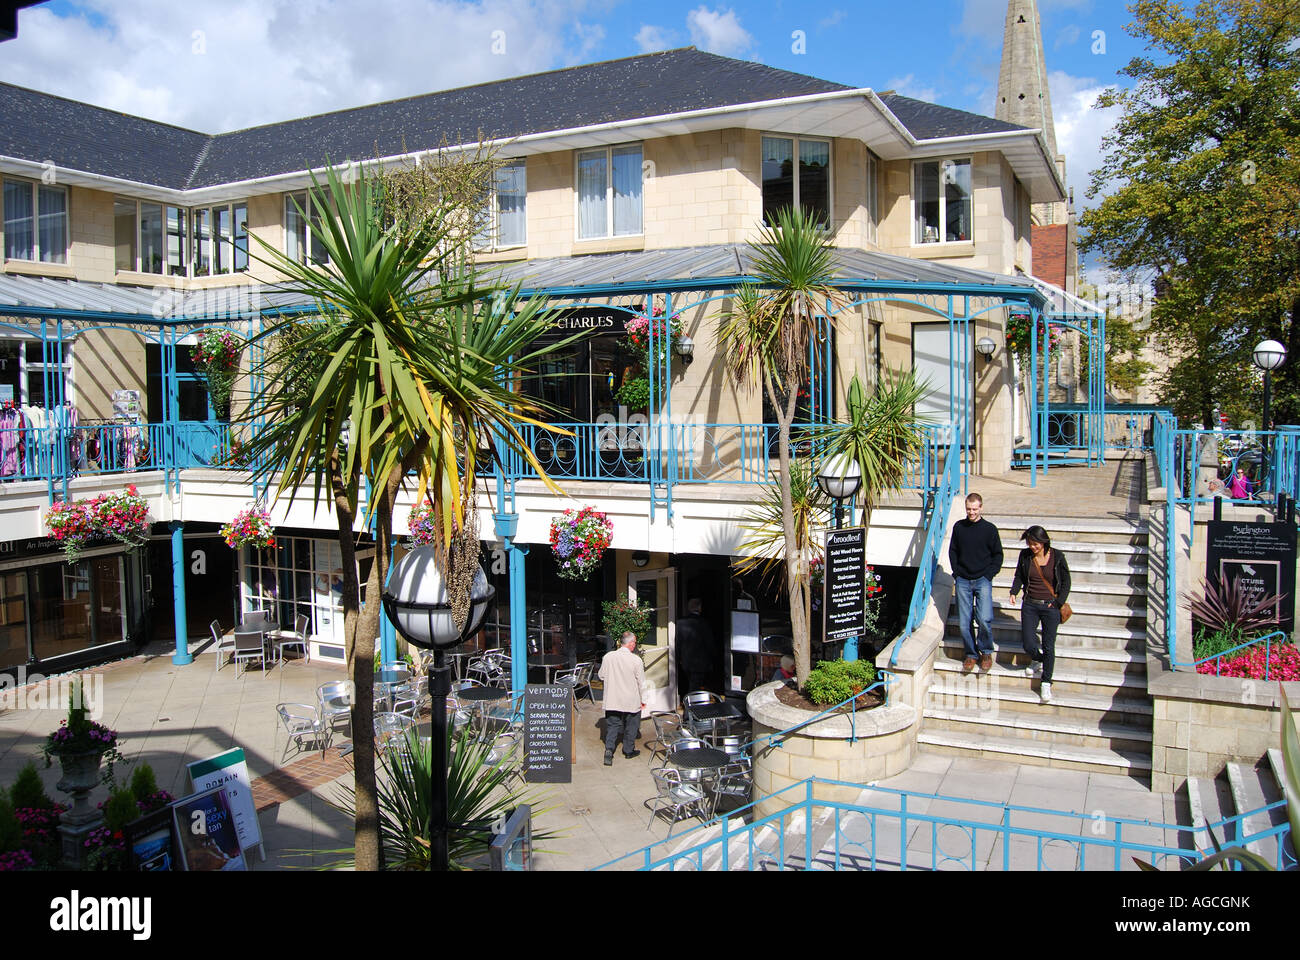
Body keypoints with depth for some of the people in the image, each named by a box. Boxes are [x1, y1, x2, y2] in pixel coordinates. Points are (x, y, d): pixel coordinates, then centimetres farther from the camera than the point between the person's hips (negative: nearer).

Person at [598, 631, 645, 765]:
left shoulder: (608, 656, -8)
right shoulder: (636, 660, -16)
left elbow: (601, 677, 3)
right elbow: (641, 682, -8)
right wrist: (643, 700, 4)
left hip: (612, 700, 2)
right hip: (631, 701, -2)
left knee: (612, 725, 12)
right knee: (630, 726, 16)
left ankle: (609, 749, -4)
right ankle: (629, 750, 28)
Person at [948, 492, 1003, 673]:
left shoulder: (989, 529, 1)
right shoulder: (958, 527, 7)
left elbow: (998, 555, 7)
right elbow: (952, 551, 16)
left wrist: (989, 575, -4)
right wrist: (956, 572, 5)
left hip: (982, 580, -2)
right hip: (963, 581, 2)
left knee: (984, 619, -14)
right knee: (964, 622, 1)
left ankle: (986, 652, 8)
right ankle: (970, 654, 17)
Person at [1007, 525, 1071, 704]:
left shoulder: (1057, 557, -8)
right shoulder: (1025, 555, -2)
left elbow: (1066, 582, 0)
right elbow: (1019, 576, 11)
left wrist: (1058, 603, -8)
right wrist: (1014, 592, -5)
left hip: (1050, 607, -2)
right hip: (1030, 605, 2)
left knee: (1048, 646, 0)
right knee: (1028, 644, -1)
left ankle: (1046, 684, 14)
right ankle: (1037, 659, 36)